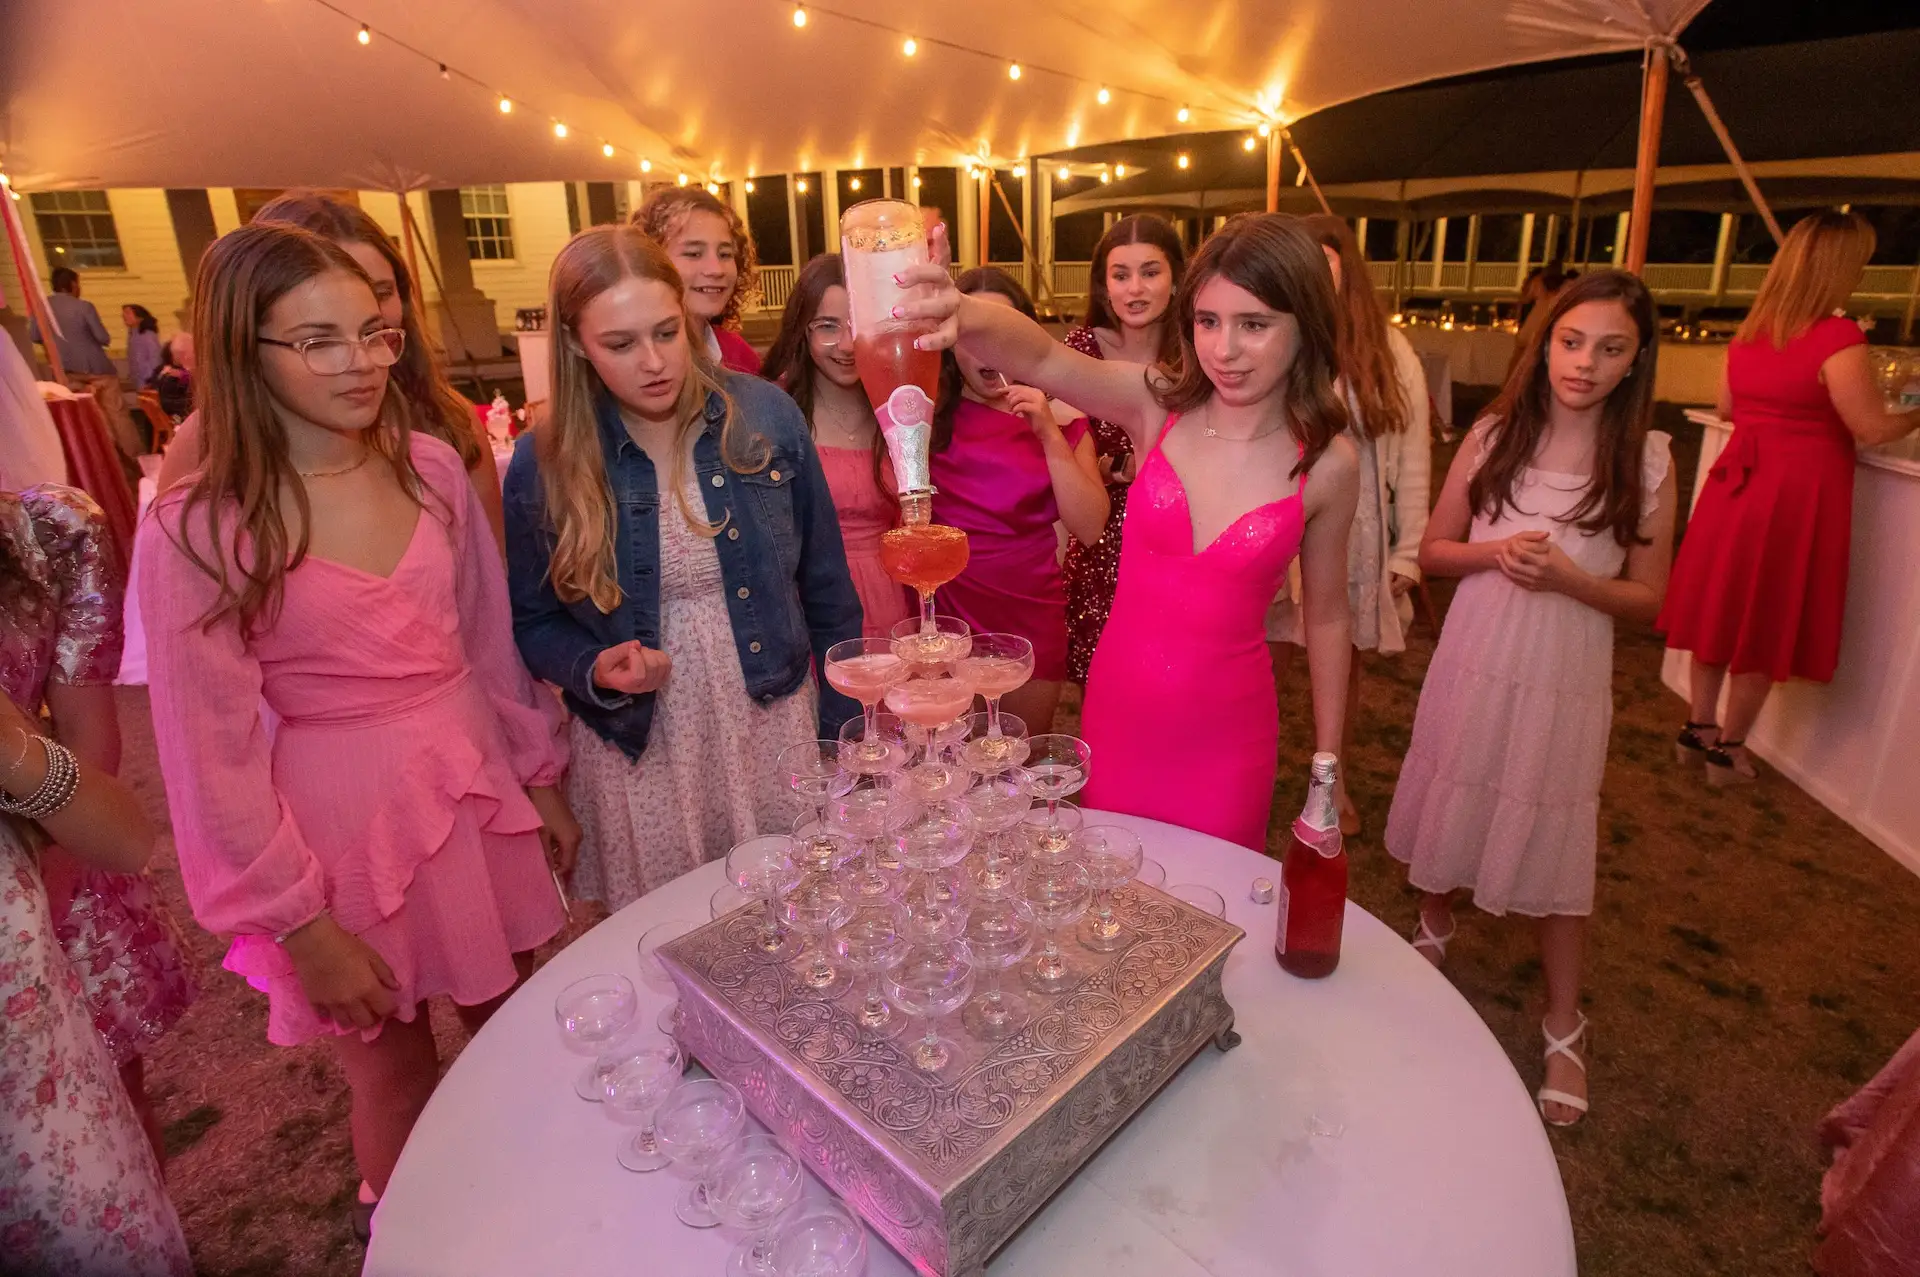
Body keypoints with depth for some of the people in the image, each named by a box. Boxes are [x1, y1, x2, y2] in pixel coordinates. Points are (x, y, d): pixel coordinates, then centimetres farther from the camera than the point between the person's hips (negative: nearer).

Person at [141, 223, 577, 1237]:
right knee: (397, 1077, 16)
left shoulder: (431, 468, -3)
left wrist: (541, 780, 10)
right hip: (345, 820, -4)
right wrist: (301, 924, -7)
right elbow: (215, 756, -11)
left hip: (478, 791, 4)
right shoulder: (197, 532, -15)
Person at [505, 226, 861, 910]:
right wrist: (593, 670, -17)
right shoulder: (544, 464, -8)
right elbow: (533, 622, 4)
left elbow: (826, 586, 0)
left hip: (772, 722, 1)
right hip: (637, 750, 0)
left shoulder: (765, 416, -7)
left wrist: (844, 725, 3)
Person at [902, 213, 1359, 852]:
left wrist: (1327, 758, 8)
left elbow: (1326, 613, 3)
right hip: (1118, 709, 1)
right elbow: (1040, 359, -26)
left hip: (1226, 732, -1)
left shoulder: (1327, 465, -8)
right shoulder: (1158, 406, -9)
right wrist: (963, 314, -48)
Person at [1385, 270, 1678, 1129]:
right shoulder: (1493, 437, -2)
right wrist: (1495, 552, -16)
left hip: (1565, 685, -1)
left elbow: (1649, 599, -1)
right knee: (1451, 815, 16)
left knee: (1553, 849, 6)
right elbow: (1432, 551, 3)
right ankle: (1434, 930, 46)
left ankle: (1564, 1030, 25)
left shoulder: (1646, 463, -5)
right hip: (1472, 667, 2)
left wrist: (1568, 577, -19)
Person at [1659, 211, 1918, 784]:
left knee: (1721, 604, 14)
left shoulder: (1749, 331, 4)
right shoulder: (1837, 338, -16)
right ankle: (1727, 748, 16)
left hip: (1739, 476, 6)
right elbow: (1872, 428, -13)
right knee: (1766, 620, 5)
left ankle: (1698, 728, 24)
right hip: (1796, 486, -6)